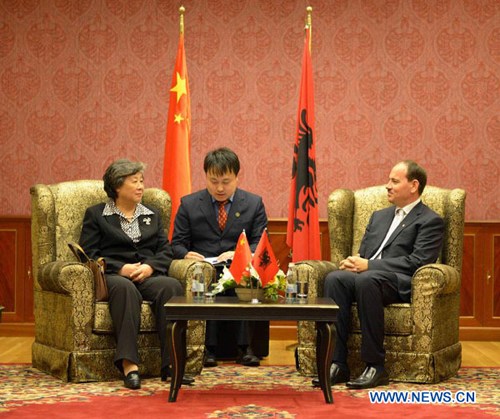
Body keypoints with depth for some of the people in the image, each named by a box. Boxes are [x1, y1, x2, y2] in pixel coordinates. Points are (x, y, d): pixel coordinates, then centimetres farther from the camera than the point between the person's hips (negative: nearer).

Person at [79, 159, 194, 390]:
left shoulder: (152, 214, 25)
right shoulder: (95, 214, 14)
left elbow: (166, 251, 14)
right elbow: (89, 254, 2)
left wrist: (150, 266, -8)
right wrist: (121, 268, -13)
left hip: (148, 275, 3)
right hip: (112, 276, -3)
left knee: (171, 286, -32)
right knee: (125, 288, -40)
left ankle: (171, 362, -38)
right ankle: (129, 364, -47)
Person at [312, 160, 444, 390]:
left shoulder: (430, 221, 5)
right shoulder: (379, 216, 29)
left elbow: (417, 262, -9)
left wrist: (369, 265, -14)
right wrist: (353, 262, -1)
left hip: (399, 283, -6)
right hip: (365, 276, 6)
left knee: (366, 280, -38)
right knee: (334, 278, -27)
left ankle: (375, 366, -33)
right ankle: (337, 363, -31)